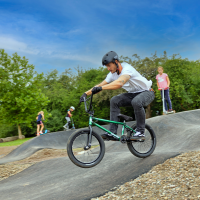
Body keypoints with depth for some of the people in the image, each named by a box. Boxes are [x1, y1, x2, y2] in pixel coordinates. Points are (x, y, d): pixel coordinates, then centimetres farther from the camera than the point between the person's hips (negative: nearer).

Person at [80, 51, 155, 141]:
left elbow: (119, 83, -48)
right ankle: (112, 133, -13)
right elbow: (100, 85, -2)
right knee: (114, 101, -14)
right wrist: (86, 93, -14)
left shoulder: (127, 69, -29)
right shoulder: (113, 74, -4)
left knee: (136, 102, -39)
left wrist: (100, 88, -53)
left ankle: (140, 131, -19)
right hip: (133, 94, 7)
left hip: (147, 92, -7)